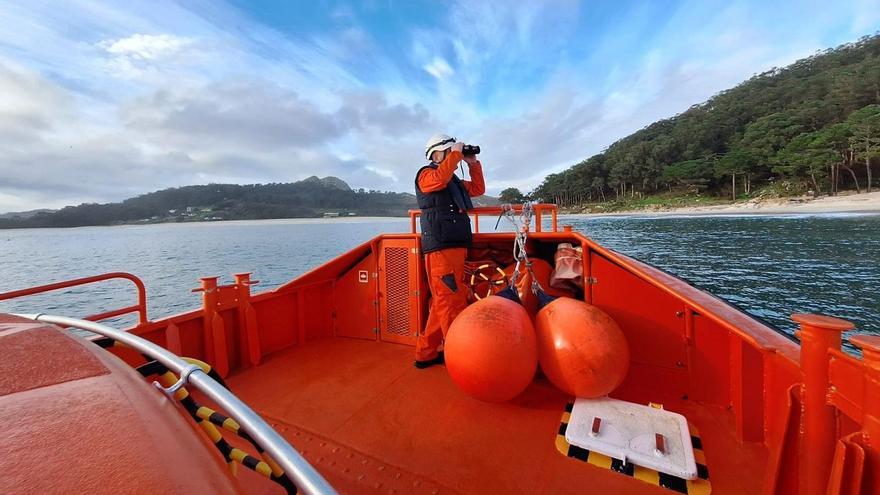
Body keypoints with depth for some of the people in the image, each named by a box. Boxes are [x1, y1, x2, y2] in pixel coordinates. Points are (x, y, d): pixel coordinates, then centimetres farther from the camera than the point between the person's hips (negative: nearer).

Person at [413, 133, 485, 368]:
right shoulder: (426, 174, 3)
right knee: (453, 302, -10)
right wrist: (456, 153, -7)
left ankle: (426, 353, 20)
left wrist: (472, 163, 22)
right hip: (440, 247, -9)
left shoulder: (455, 181, 29)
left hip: (455, 246, 9)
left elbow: (478, 189, 28)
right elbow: (440, 178, -20)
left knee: (442, 302, 10)